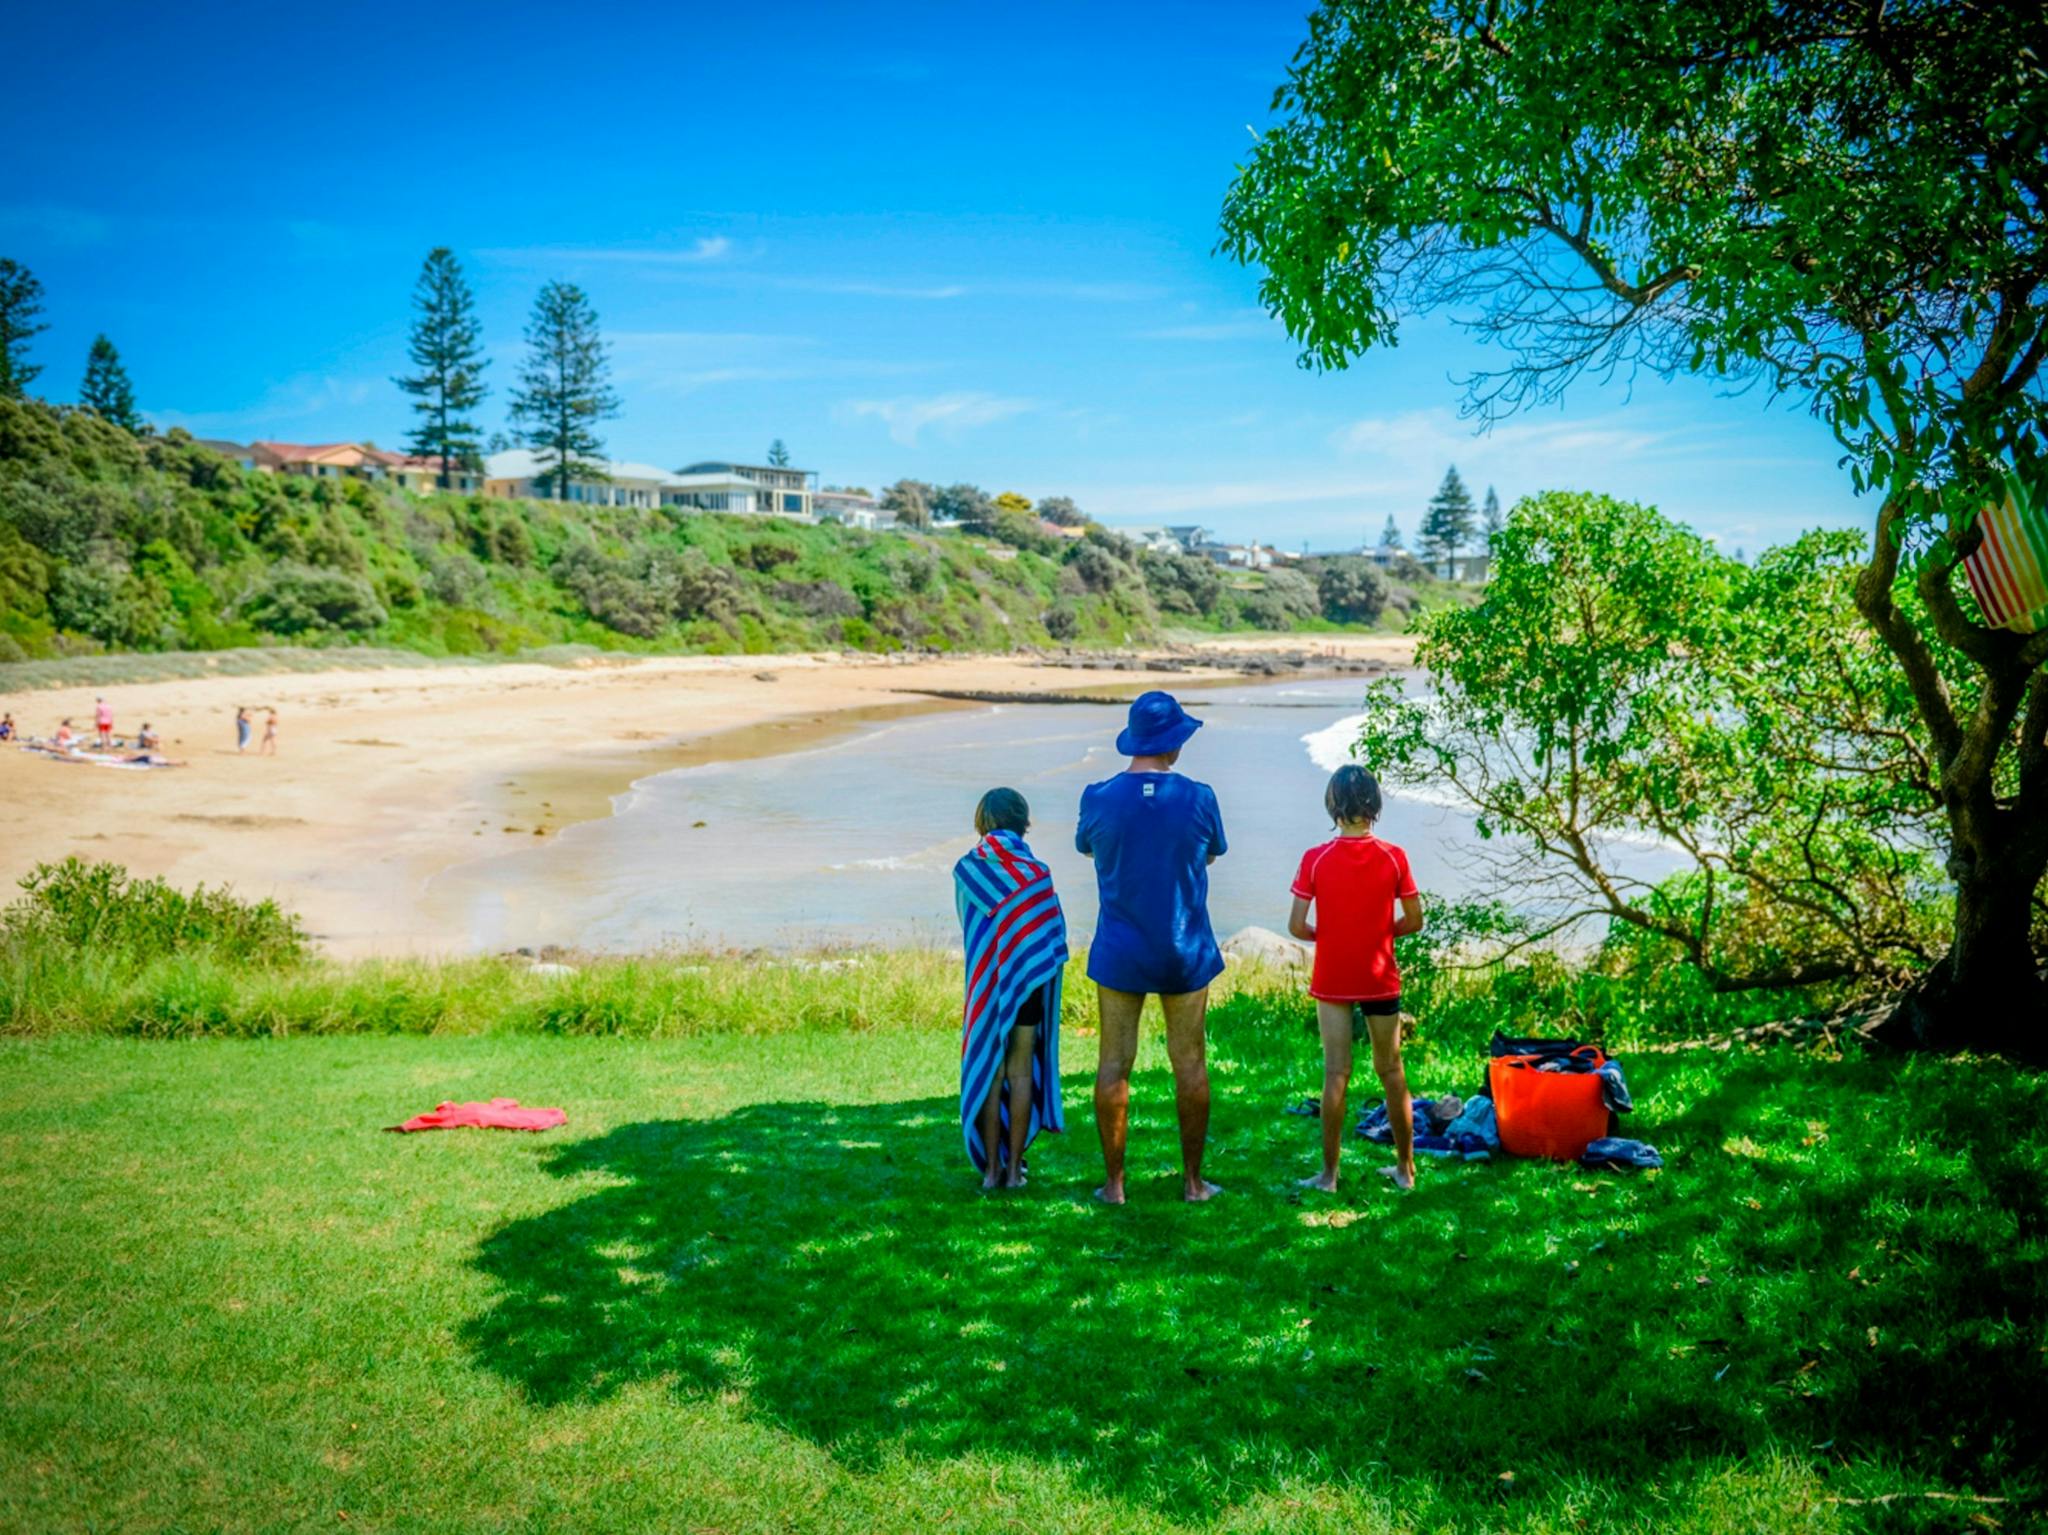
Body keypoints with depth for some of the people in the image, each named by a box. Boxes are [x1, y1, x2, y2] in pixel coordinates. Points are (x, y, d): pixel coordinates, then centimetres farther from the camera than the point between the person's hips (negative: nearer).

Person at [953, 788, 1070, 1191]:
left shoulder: (966, 870, -5)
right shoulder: (1037, 873, -10)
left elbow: (967, 925, 5)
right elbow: (1055, 936, -6)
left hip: (985, 983, 1)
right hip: (1028, 980, -1)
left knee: (989, 1070, 9)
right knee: (1021, 1071, 6)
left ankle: (991, 1168, 9)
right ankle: (1014, 1168, 7)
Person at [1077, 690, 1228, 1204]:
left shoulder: (1098, 798, -9)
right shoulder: (1198, 798, -10)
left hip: (1119, 953, 0)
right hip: (1185, 952, 0)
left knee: (1114, 1065, 8)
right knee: (1190, 1065, 11)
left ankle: (1114, 1182, 11)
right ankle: (1193, 1181, 18)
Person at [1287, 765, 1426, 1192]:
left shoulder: (1315, 859, -10)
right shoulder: (1393, 857, -7)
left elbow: (1296, 926, -10)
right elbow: (1414, 921, -2)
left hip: (1332, 981, -1)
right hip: (1381, 979, 1)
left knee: (1336, 1074, 3)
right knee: (1391, 1072, 12)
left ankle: (1329, 1174, 7)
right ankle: (1405, 1168, 20)